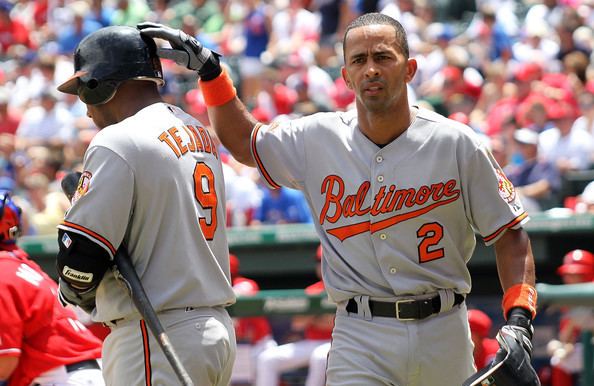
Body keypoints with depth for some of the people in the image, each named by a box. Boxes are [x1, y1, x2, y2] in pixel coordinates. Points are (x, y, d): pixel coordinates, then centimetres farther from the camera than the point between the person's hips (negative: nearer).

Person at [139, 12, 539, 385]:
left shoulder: (456, 144, -3)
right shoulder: (318, 140, 2)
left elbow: (510, 231, 2)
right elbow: (243, 141, 20)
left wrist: (518, 321, -10)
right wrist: (208, 68, 9)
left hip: (444, 333, 0)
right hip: (360, 339, 0)